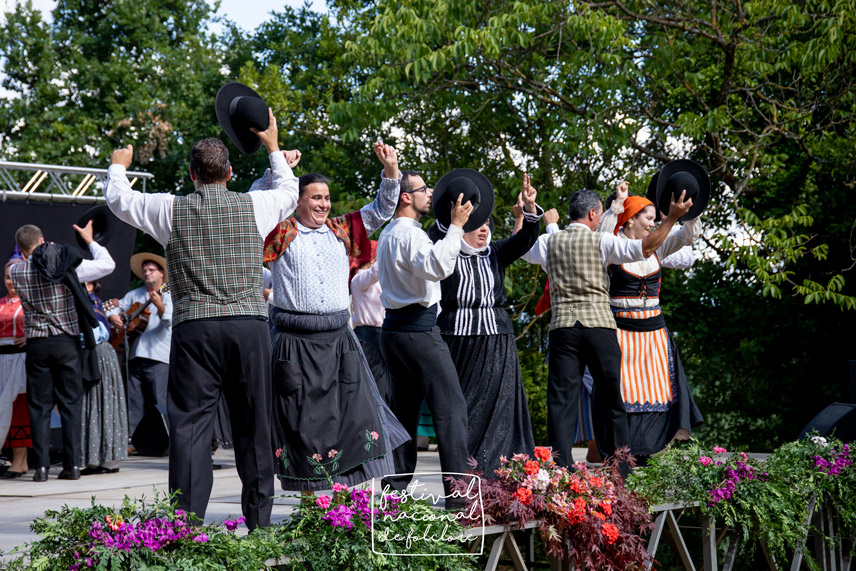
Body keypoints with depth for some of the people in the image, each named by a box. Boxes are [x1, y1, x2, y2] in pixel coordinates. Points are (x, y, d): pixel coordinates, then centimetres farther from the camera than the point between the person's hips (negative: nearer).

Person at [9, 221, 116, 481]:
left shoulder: (16, 272, -1)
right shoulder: (67, 264, -5)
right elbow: (107, 264, 3)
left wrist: (38, 256, 31)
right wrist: (90, 240, 16)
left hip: (36, 344, 1)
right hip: (67, 342, -1)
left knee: (40, 406, 6)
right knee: (71, 404, 5)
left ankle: (41, 467, 0)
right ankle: (72, 465, 3)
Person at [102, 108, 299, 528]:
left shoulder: (171, 210, 3)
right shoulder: (254, 206, 6)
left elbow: (119, 199, 21)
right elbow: (288, 193, 30)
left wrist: (118, 166, 42)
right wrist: (274, 149, 45)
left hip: (194, 328, -1)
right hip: (250, 325, 1)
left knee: (189, 424, -2)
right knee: (253, 427, 8)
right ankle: (258, 522, 12)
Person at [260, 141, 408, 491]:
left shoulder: (342, 231, 13)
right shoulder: (281, 233, 3)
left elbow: (381, 210, 15)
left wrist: (391, 169, 1)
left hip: (338, 340, 3)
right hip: (295, 340, -3)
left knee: (356, 412, -4)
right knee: (303, 420, 0)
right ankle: (309, 500, 7)